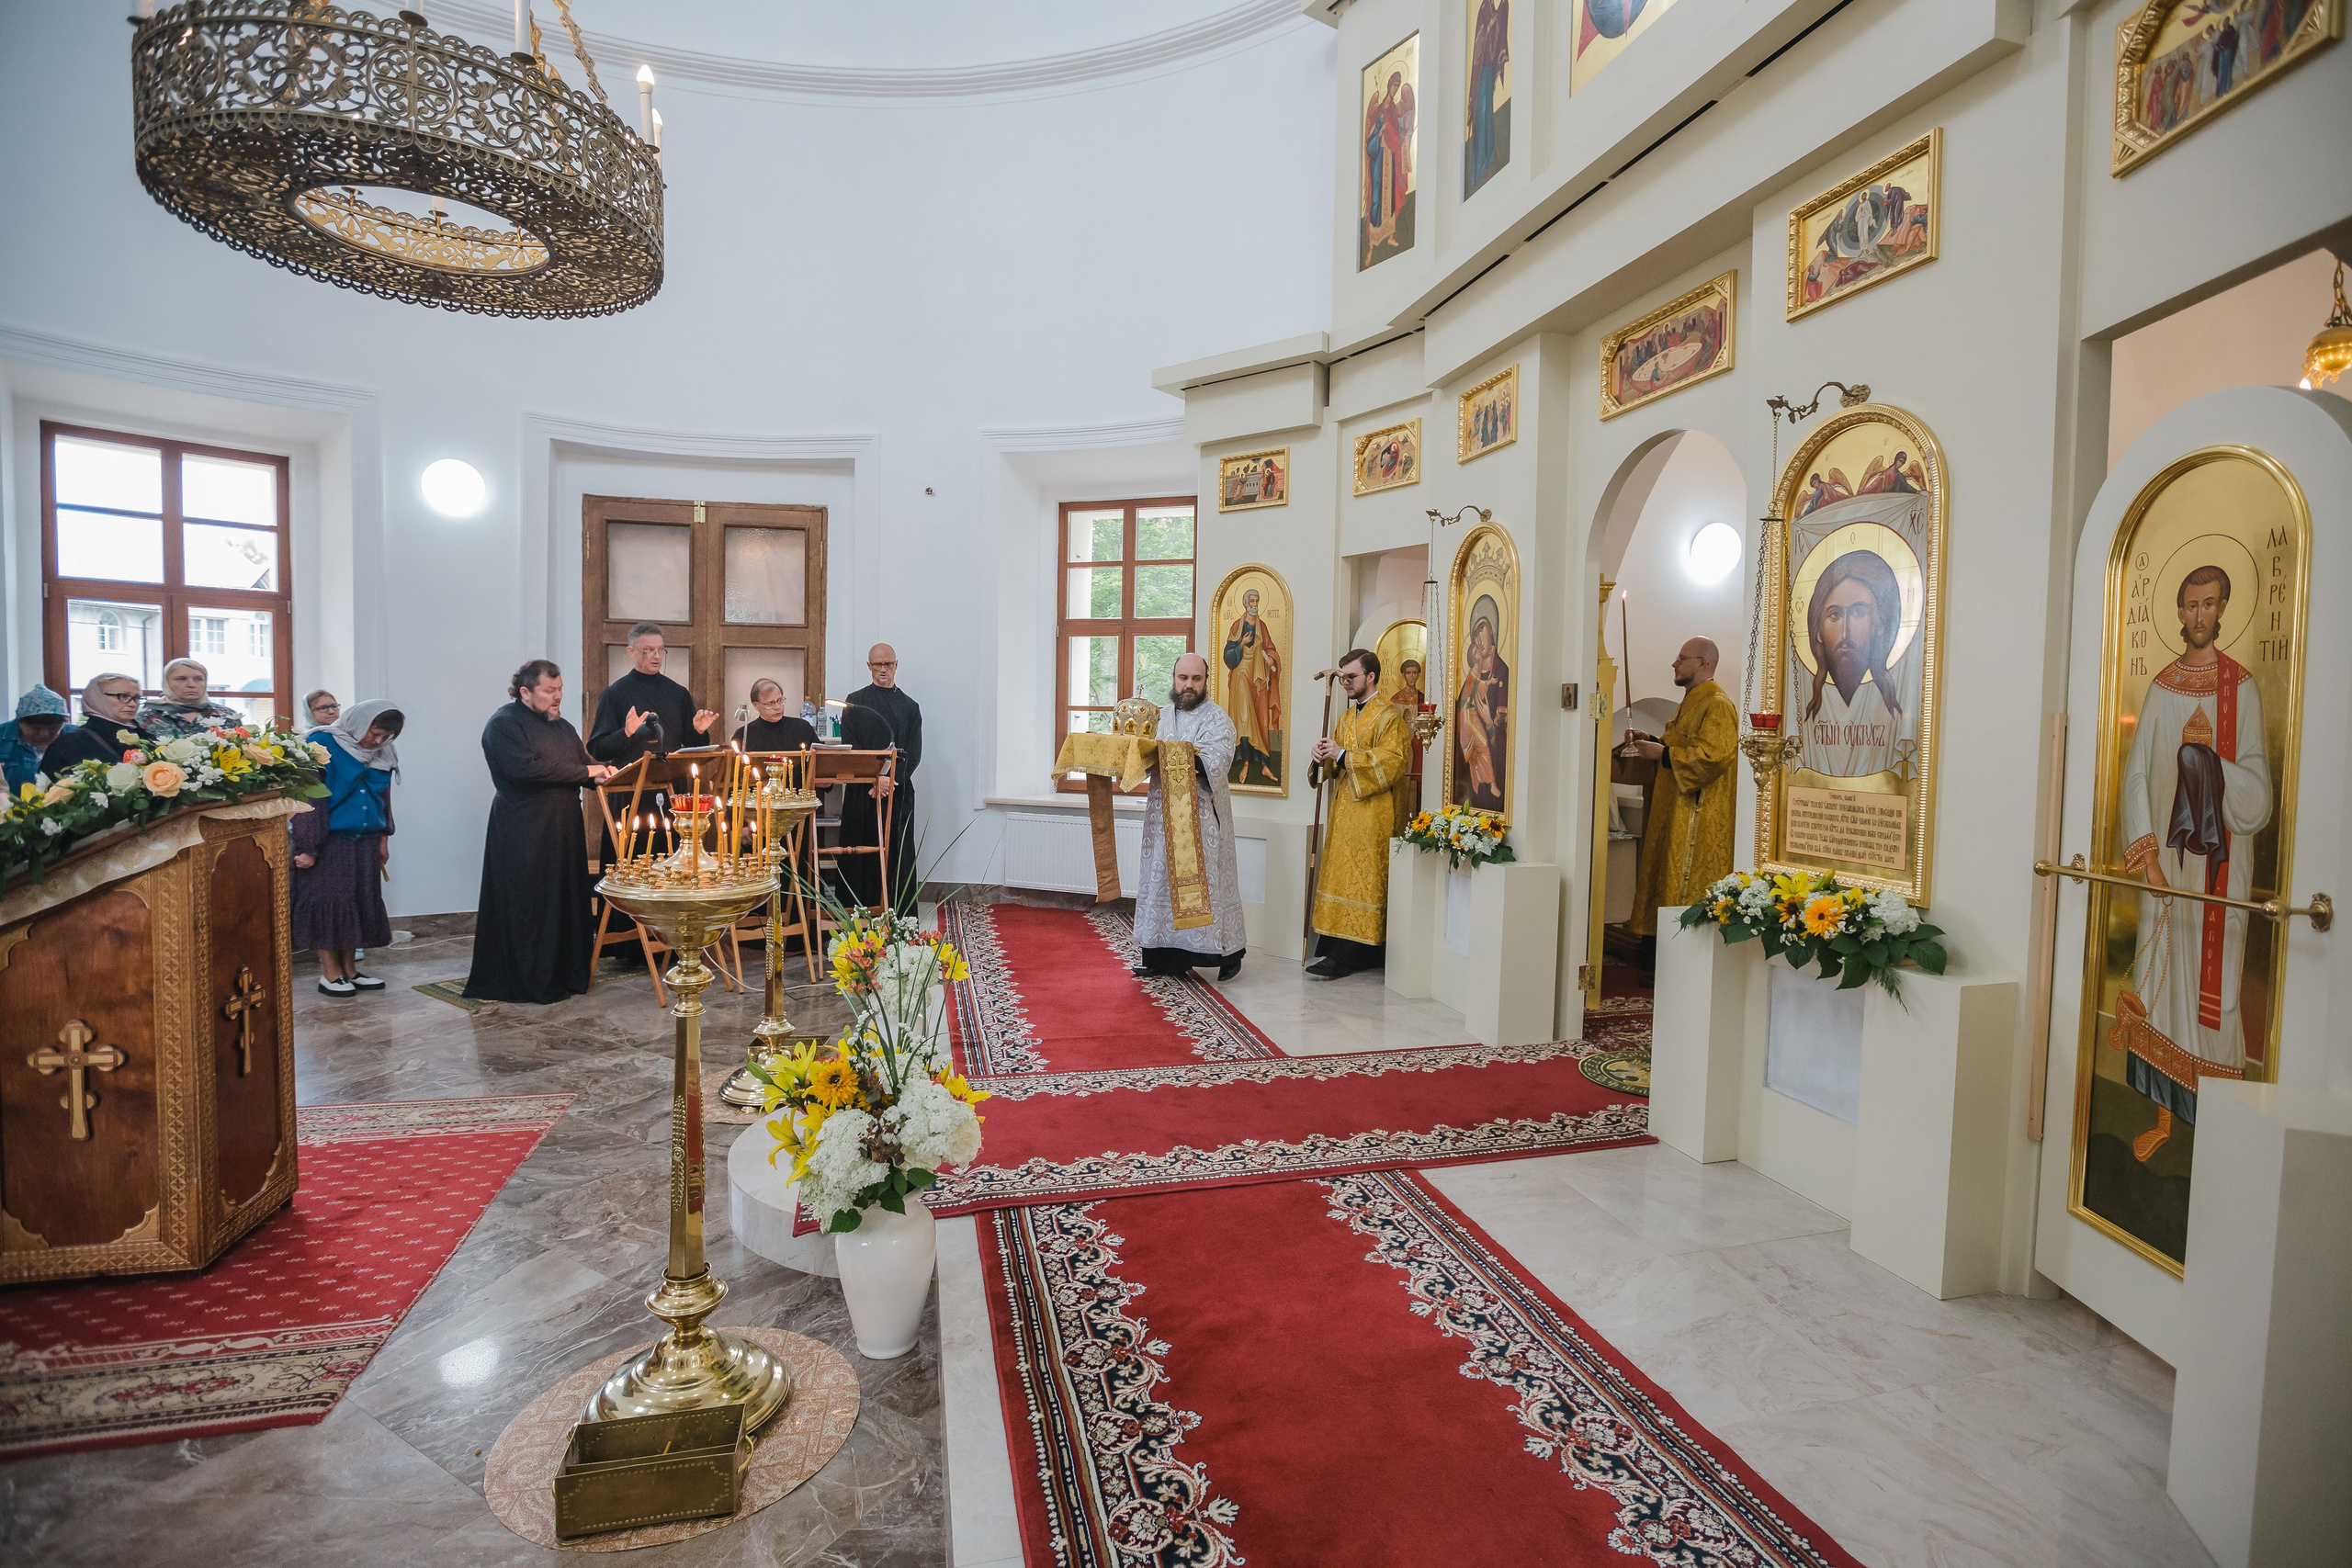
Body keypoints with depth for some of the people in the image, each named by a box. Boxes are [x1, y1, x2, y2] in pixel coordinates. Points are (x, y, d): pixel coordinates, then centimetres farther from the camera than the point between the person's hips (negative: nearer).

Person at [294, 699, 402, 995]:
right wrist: (307, 847, -16)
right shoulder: (323, 744, -12)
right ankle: (330, 972, 8)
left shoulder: (382, 755, 7)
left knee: (362, 902, 8)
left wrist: (382, 839, 16)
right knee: (329, 902, -1)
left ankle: (349, 968, 17)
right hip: (328, 841, -6)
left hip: (365, 841, 6)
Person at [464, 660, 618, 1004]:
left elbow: (584, 764, 22)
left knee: (568, 903, 8)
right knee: (529, 907, -2)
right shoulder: (504, 724, -6)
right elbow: (526, 768, -21)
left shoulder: (562, 726, 19)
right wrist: (585, 772, -17)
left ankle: (567, 974, 17)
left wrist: (601, 773, -2)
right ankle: (531, 984, 6)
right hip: (523, 836, -7)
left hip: (564, 831, 7)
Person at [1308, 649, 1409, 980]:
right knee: (1339, 875, 6)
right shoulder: (1345, 718, 19)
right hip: (1343, 809, 8)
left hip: (1371, 813, -8)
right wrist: (1324, 758, -3)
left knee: (1360, 879, -7)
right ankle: (1333, 948, 10)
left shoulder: (1389, 717, -6)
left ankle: (1349, 955, -6)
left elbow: (1392, 762, -17)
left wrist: (1343, 755, -18)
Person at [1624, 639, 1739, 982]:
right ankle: (1656, 966, 16)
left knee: (1686, 889, -8)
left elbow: (1712, 755, -24)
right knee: (1667, 885, 10)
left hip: (1699, 817, -10)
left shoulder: (1718, 707, -13)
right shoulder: (1690, 703, 19)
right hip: (1673, 812, 10)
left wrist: (1662, 752, -19)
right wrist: (1651, 741, 12)